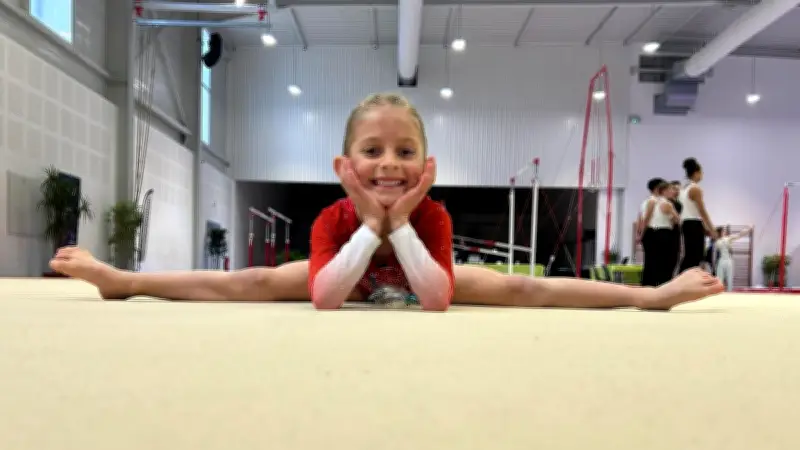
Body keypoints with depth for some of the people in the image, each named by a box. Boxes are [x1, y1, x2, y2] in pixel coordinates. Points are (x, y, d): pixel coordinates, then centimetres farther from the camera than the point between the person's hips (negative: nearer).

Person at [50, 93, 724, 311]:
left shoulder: (433, 216, -34)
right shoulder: (334, 218, -33)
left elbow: (437, 299, -45)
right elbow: (324, 297, -46)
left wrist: (400, 226, -47)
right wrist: (370, 227, -47)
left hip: (424, 279, 0)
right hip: (348, 274, 1)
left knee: (526, 288, -11)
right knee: (250, 283, -5)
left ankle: (653, 292, 0)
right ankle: (119, 277, 13)